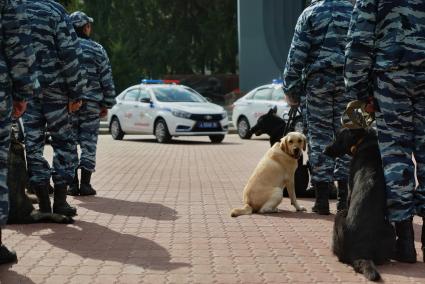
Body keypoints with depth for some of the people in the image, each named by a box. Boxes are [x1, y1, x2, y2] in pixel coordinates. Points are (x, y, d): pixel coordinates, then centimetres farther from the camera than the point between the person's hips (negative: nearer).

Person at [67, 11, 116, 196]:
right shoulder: (97, 50, -1)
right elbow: (107, 80, -2)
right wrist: (107, 104, 5)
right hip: (91, 104, -2)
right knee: (88, 143, 3)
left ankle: (72, 184, 5)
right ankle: (85, 184, 2)